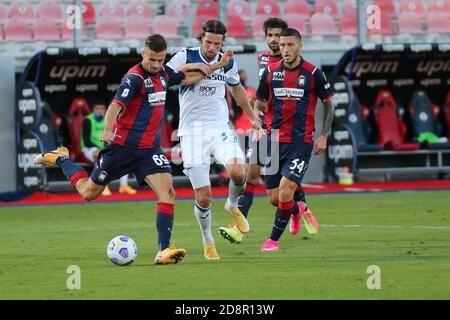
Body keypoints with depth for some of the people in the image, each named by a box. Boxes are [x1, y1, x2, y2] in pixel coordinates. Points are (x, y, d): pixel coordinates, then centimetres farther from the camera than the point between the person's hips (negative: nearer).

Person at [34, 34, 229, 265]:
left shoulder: (163, 73, 4)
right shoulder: (134, 78, -19)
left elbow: (185, 77, 27)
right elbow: (116, 105, -33)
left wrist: (214, 67, 22)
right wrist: (108, 130, -51)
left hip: (149, 149, 6)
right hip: (123, 147, -6)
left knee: (167, 191, -16)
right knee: (89, 192, 9)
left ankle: (163, 250, -20)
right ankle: (60, 160, 38)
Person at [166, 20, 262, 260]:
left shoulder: (227, 62, 7)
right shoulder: (185, 57, -6)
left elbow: (236, 88, 26)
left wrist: (252, 116, 34)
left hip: (220, 128, 3)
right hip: (192, 132, -3)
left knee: (237, 172, -25)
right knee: (203, 198, -8)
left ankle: (232, 206, 9)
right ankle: (208, 243, 17)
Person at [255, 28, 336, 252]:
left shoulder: (313, 73, -4)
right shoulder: (270, 72, 3)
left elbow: (329, 103, 6)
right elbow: (259, 103, 13)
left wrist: (323, 136, 0)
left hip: (301, 142, -3)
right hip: (274, 140, 3)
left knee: (285, 191, -16)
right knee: (274, 198, 6)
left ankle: (273, 239, 0)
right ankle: (297, 209, 41)